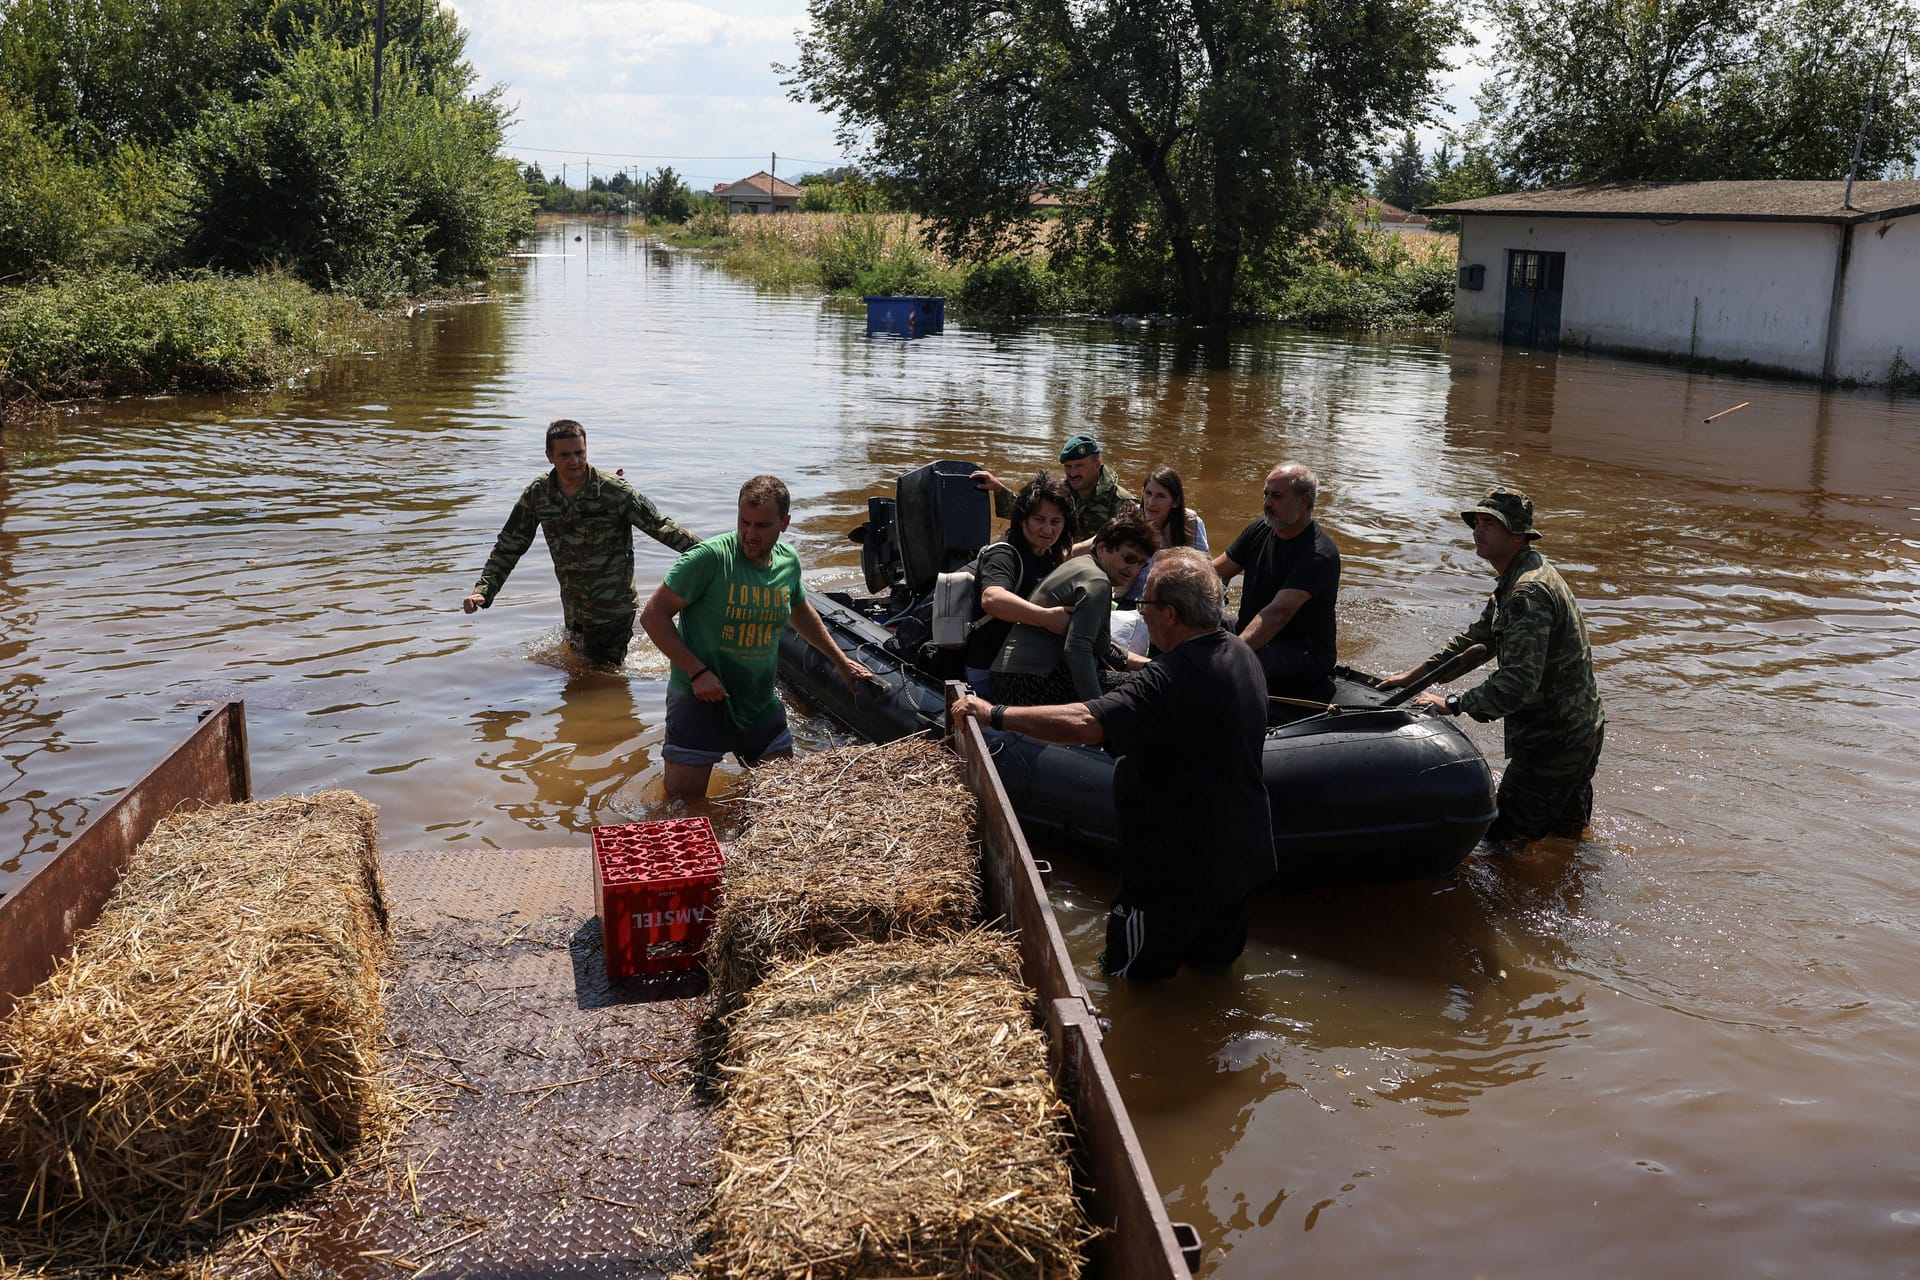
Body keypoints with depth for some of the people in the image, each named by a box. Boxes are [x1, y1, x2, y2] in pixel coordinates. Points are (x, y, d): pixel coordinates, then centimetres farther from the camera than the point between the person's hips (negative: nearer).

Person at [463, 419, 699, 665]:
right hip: (573, 608, 6)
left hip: (613, 606, -5)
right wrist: (483, 591, -8)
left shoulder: (614, 491, -15)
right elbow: (508, 548, 3)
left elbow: (661, 527, -13)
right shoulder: (536, 495, -3)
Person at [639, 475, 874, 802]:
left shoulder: (789, 561, 0)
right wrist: (698, 672, -22)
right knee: (683, 802, -4)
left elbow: (800, 611, 22)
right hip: (701, 698, -5)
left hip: (760, 702, 5)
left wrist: (842, 661, 24)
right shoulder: (710, 557, -19)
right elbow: (653, 615, -16)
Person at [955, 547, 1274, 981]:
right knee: (1214, 966, 27)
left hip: (1182, 869, -9)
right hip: (1243, 858, 9)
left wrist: (994, 714, -30)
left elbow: (1083, 723, -38)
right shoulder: (1242, 656, 0)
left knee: (1127, 983, 10)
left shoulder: (1173, 680, -30)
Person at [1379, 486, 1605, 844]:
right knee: (1566, 833, 24)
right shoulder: (1517, 579, 10)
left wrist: (1452, 704, -24)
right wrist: (1413, 675, 15)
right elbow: (1476, 639, 19)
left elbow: (1519, 682, -33)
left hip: (1555, 743, -11)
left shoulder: (1528, 592, -26)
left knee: (1502, 839, -2)